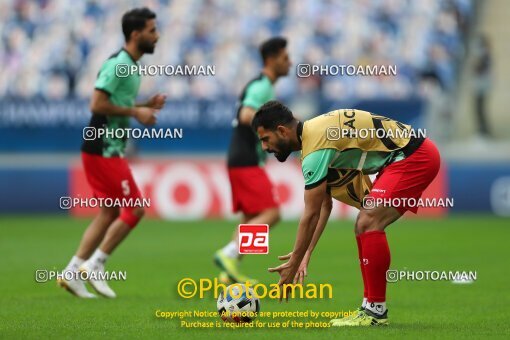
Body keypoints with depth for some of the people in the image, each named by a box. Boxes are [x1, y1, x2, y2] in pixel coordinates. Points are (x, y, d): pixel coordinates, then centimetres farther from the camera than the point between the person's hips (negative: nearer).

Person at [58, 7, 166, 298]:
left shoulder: (129, 66, 15)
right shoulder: (118, 65, -16)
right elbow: (98, 104, -22)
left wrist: (146, 105, 9)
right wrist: (135, 112, -17)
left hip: (109, 150, 10)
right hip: (104, 150, -10)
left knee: (110, 212, 11)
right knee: (135, 208, -7)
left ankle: (73, 273, 12)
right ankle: (94, 266, 0)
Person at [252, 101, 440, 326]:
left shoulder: (316, 146, -19)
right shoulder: (314, 134, 11)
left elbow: (311, 215, -16)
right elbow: (324, 206, 18)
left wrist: (293, 266, -7)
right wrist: (305, 255, 15)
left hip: (414, 156, -10)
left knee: (368, 223, -19)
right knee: (364, 227, 10)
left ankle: (376, 310, -13)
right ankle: (372, 307, 11)